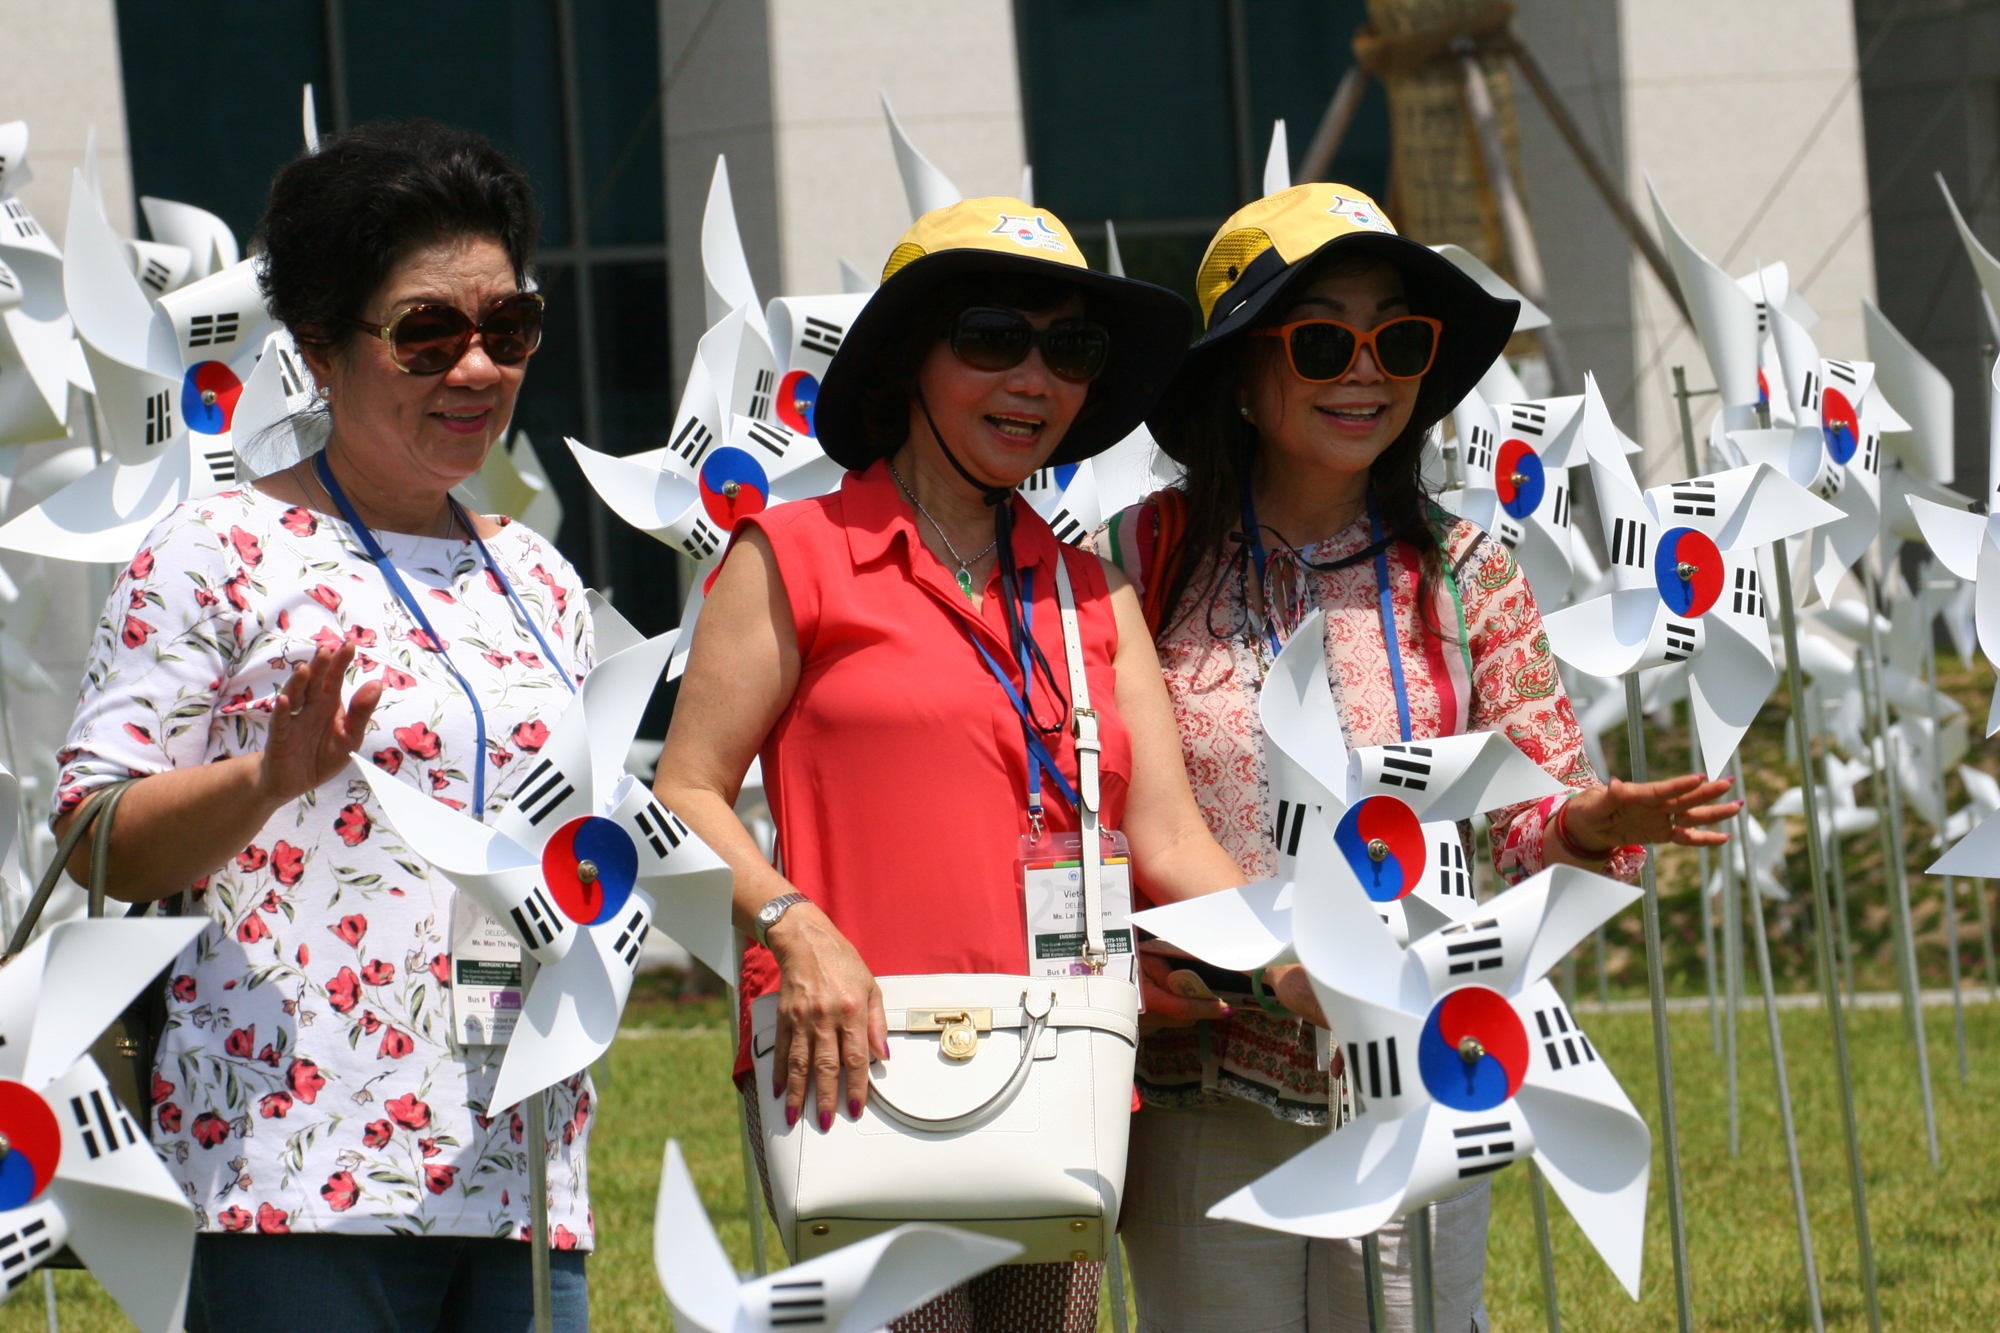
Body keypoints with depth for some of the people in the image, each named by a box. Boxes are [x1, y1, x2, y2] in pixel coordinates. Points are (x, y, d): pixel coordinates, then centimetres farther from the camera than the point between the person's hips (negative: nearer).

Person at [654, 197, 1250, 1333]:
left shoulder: (1092, 593, 19)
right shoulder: (801, 554, 4)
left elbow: (1170, 840, 12)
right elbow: (687, 795, 0)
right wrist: (793, 927, -17)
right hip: (863, 1067, -5)